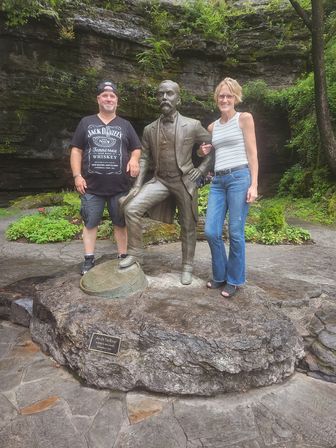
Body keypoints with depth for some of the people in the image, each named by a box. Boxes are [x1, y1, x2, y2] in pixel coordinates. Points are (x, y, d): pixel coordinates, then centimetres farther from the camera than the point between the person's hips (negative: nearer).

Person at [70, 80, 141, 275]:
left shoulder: (125, 125, 11)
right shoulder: (86, 123, 9)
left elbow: (137, 148, 12)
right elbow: (76, 150, 6)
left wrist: (134, 159, -11)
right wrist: (77, 175, -4)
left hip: (120, 186, 1)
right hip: (92, 185, 0)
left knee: (121, 222, 7)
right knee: (90, 222, 4)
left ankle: (123, 257, 19)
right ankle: (89, 260, 15)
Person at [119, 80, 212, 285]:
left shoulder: (192, 125, -5)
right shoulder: (149, 129, 4)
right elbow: (145, 158, 6)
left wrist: (201, 169, -4)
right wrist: (138, 185, -3)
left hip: (185, 182, -2)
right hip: (160, 180, 2)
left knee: (188, 226, 6)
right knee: (131, 208, -16)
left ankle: (187, 267, 25)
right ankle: (135, 253, 2)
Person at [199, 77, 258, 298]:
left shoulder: (244, 118, 3)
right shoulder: (212, 127, 18)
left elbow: (252, 153, -2)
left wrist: (254, 184, -11)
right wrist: (204, 152, 6)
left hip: (240, 178, -5)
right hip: (218, 181, 5)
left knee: (236, 233, -3)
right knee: (211, 231, -1)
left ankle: (234, 279, 15)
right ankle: (220, 275, 19)